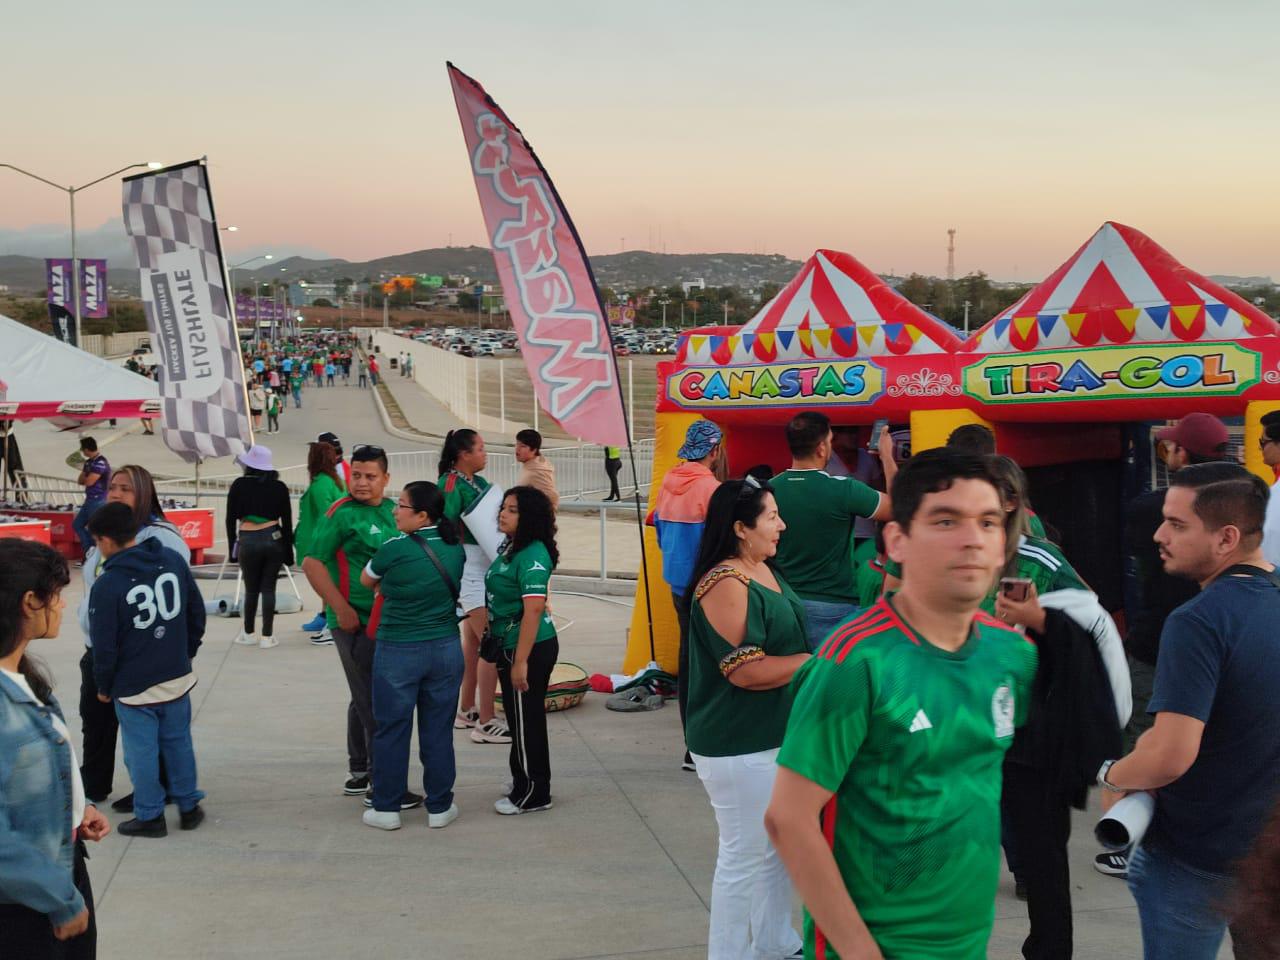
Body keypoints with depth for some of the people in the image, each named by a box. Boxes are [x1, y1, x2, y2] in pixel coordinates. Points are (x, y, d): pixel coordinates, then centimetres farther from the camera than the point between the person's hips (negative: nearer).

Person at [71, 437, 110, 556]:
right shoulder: (89, 462, 11)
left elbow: (88, 482, -22)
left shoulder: (101, 463, -18)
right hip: (90, 500, 10)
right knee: (77, 524, 14)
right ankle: (89, 551, 18)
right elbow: (80, 481, 13)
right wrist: (86, 478, -7)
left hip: (98, 501, -10)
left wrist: (84, 478, 0)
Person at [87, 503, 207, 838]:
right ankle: (189, 806, 27)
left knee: (142, 751, 8)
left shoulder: (107, 585, -18)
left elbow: (105, 646, -12)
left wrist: (103, 686, 4)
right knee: (179, 742, 17)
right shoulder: (173, 560, -4)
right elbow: (197, 612, 6)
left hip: (133, 686, -5)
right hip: (177, 677, 5)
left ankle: (149, 816, 18)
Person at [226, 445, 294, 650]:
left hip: (247, 541, -1)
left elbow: (231, 519, 2)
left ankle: (248, 633, 22)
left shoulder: (239, 485, 1)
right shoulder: (279, 487, 3)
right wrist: (288, 551, 10)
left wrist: (232, 546, 11)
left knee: (251, 589, 12)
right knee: (268, 589, 5)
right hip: (273, 539, 1)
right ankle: (267, 637, 6)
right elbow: (287, 521, 4)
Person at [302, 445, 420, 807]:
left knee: (365, 698, 18)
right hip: (354, 621, -7)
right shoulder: (342, 513, -12)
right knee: (373, 702, -4)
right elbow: (312, 563, -15)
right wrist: (342, 609, -18)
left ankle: (359, 772, 32)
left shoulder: (391, 510, 8)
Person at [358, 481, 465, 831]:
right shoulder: (456, 547, -2)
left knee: (391, 730, 8)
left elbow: (367, 581, 1)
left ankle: (386, 808, 16)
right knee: (438, 730, 12)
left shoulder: (394, 549, -16)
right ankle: (439, 807, 18)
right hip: (446, 649, 4)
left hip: (398, 651, -4)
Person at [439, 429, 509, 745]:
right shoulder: (451, 483, -13)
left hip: (483, 565, 10)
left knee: (473, 641, 18)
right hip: (468, 567, -10)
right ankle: (486, 723, -5)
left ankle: (466, 710, 30)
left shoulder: (480, 482, 12)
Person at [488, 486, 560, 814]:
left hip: (530, 648, -10)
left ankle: (534, 794, 13)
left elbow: (533, 609, -26)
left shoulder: (532, 555, -21)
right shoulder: (509, 548, 9)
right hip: (508, 645, 10)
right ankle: (524, 784, 33)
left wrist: (521, 661, -26)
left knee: (527, 720, 1)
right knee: (519, 717, 19)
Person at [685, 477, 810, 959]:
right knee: (746, 856, 1)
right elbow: (746, 670, -25)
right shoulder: (724, 585, -22)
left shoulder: (765, 570, 8)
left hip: (779, 734, 10)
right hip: (740, 747, -10)